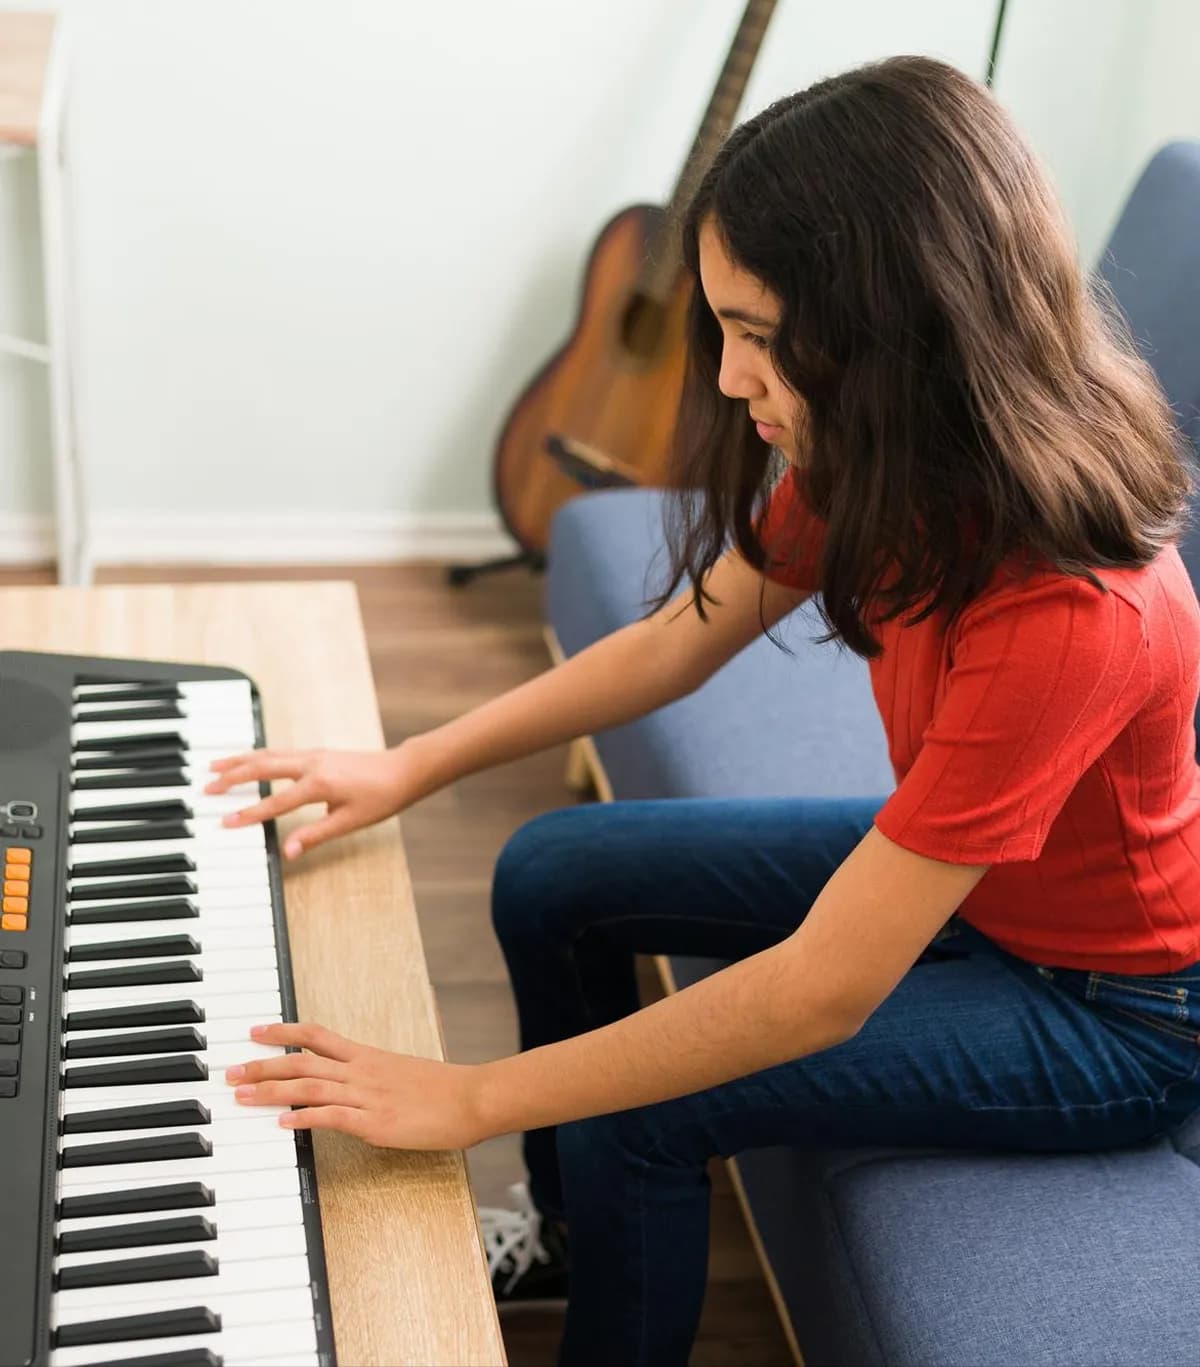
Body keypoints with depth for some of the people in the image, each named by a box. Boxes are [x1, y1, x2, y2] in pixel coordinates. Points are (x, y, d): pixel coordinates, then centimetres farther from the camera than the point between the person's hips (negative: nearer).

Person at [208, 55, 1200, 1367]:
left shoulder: (1070, 612, -38)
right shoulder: (882, 459, -14)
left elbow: (821, 995, -36)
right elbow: (678, 642, 0)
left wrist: (473, 1098, -30)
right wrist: (405, 767, -5)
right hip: (942, 862, 8)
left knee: (638, 1111, -18)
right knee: (554, 873, 6)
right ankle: (573, 1230, 28)